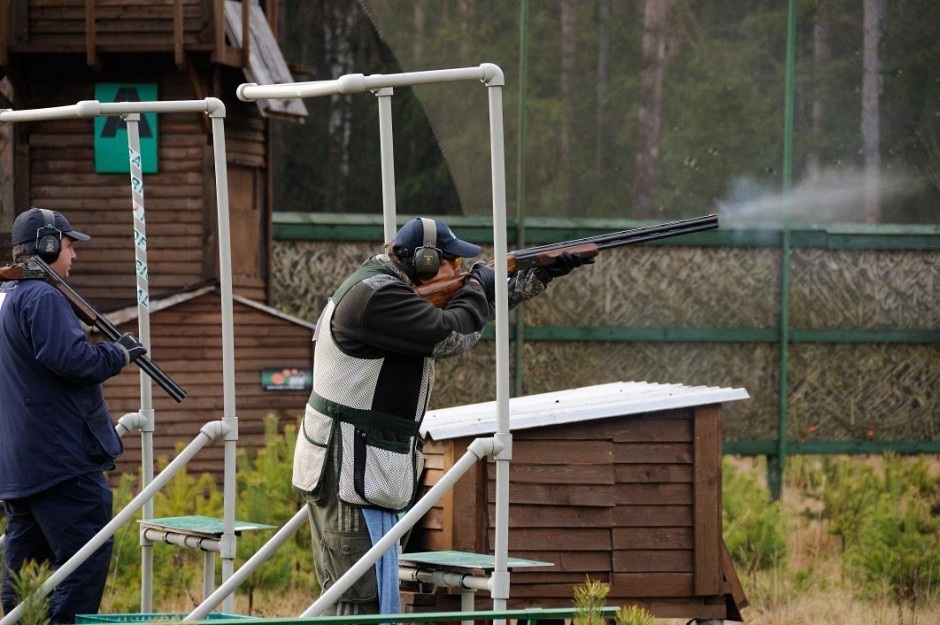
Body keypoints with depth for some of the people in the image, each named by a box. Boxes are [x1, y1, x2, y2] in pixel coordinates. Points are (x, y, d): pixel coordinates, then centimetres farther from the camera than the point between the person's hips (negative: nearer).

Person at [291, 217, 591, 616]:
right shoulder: (375, 297, -18)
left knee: (343, 600, 13)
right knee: (367, 604, -12)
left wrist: (541, 277, 21)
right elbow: (453, 335, -21)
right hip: (353, 475, -11)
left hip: (343, 472, 11)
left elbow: (473, 308, 24)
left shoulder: (385, 288, 15)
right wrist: (477, 286, -1)